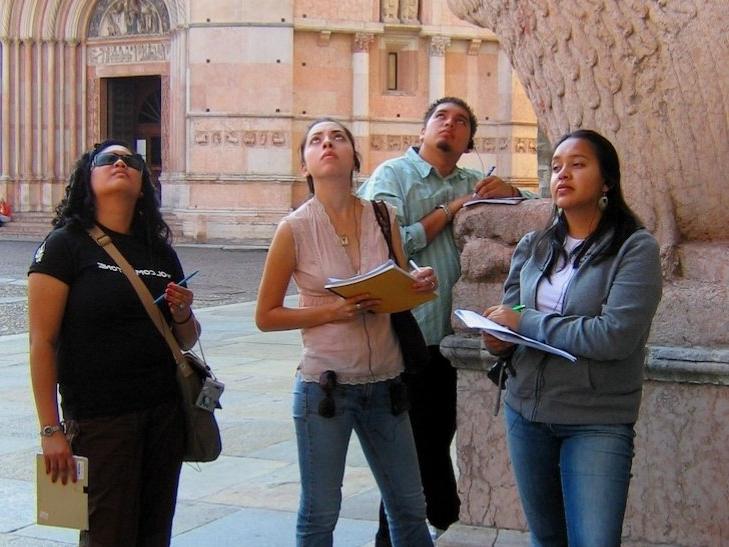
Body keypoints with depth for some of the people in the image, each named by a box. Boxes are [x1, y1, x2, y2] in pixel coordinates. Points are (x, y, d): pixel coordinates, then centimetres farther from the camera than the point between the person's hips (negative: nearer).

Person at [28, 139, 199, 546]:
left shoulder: (160, 252, 11)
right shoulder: (66, 244, -4)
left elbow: (187, 341, 19)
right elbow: (43, 342, -9)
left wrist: (182, 314, -4)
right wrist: (51, 430, -13)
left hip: (165, 413, 5)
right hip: (99, 418, -5)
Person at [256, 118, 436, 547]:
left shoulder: (383, 218, 1)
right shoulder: (296, 229, -9)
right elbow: (267, 316, -4)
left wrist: (419, 285, -10)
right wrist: (332, 311, -17)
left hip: (384, 383, 4)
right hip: (325, 385, -4)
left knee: (410, 507, 15)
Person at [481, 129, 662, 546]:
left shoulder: (636, 247, -10)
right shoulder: (533, 247, 7)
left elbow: (615, 336, -21)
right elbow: (509, 318, 12)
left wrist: (525, 323, -14)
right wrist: (499, 340, -13)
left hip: (598, 422, -5)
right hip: (526, 412, 5)